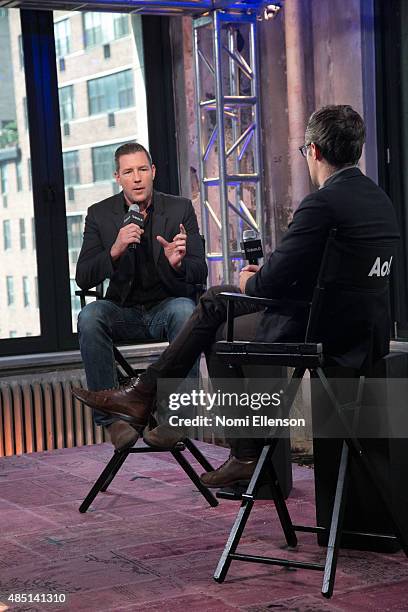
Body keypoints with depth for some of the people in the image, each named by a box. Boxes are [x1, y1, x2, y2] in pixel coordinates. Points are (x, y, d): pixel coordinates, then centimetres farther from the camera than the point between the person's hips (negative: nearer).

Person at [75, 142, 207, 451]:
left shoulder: (180, 209, 0)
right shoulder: (100, 214, 1)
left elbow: (200, 274, -5)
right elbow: (83, 278, -6)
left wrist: (177, 263, -30)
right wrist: (115, 251, -25)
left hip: (169, 304, -1)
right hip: (124, 311, 1)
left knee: (184, 310, -35)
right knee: (90, 315, -31)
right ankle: (112, 415, -27)